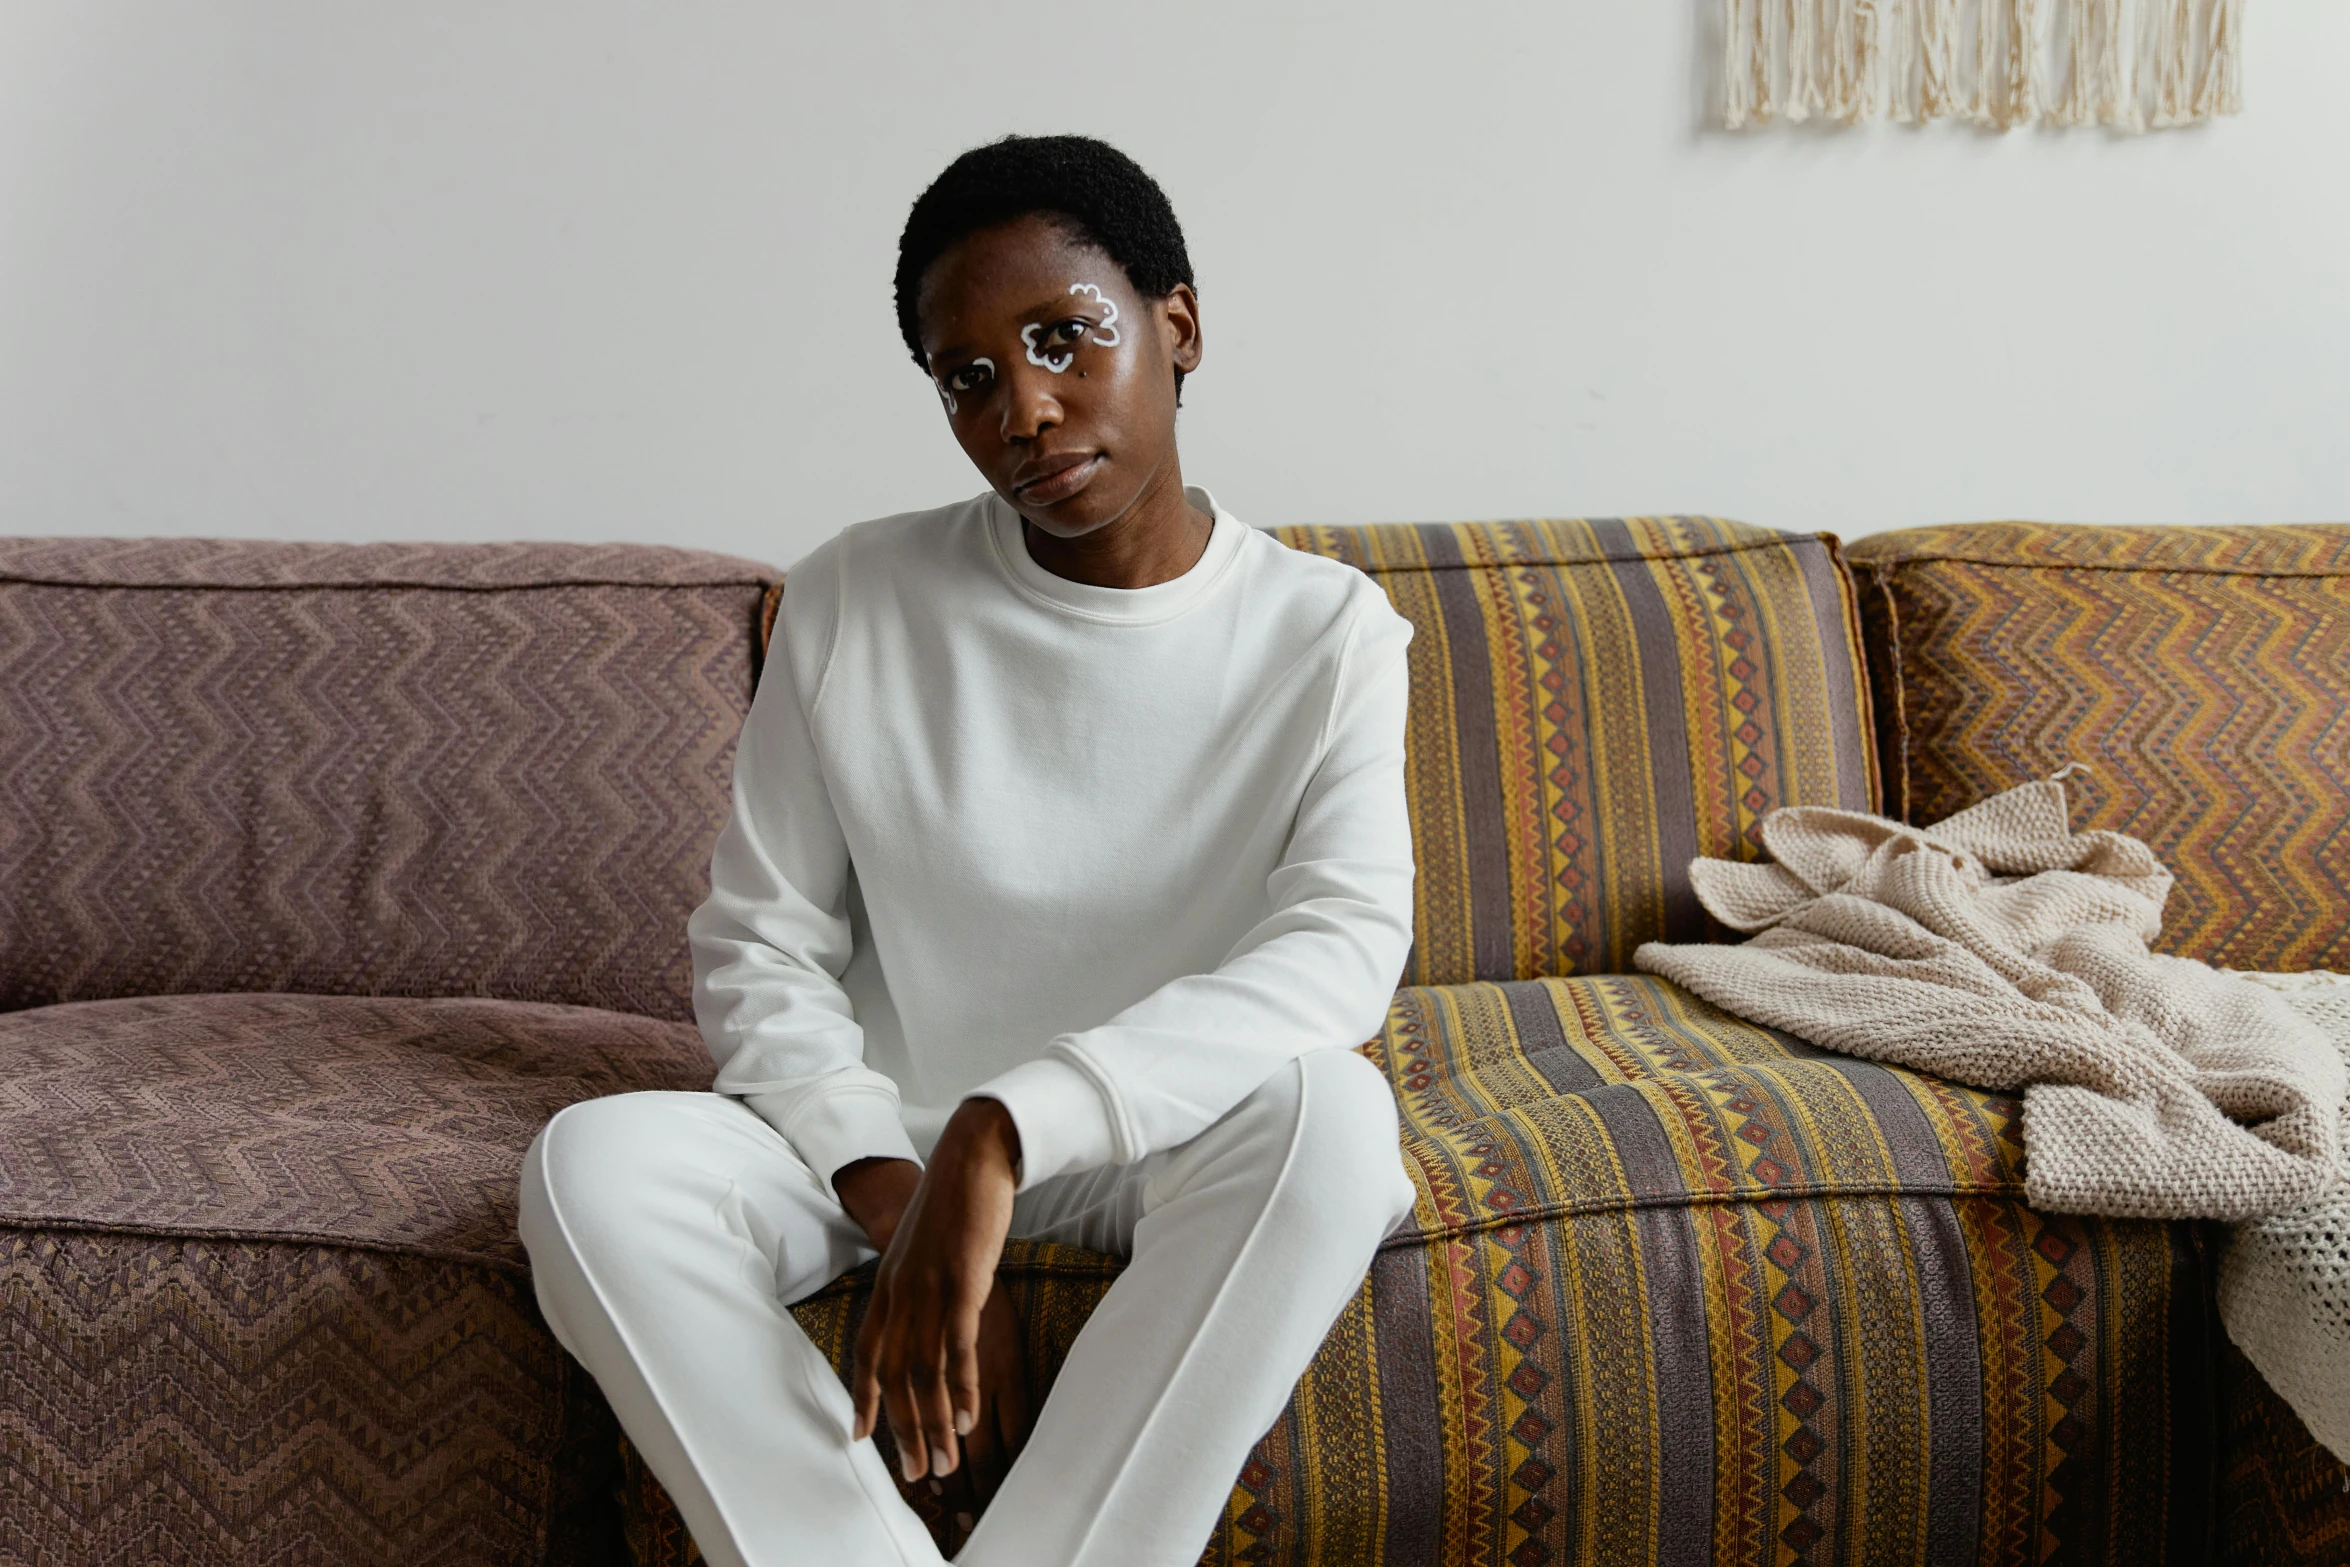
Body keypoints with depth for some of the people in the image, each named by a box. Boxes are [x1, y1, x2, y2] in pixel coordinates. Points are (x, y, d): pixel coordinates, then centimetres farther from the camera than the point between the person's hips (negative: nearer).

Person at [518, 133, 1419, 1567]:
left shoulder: (1327, 631, -6)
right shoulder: (854, 603, -2)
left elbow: (1349, 944, -22)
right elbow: (758, 950, -2)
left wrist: (1010, 1124, -34)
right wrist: (895, 1194, -21)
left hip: (1164, 1138, -1)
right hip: (879, 1130, 1)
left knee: (1327, 1107, -35)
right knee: (595, 1163, -28)